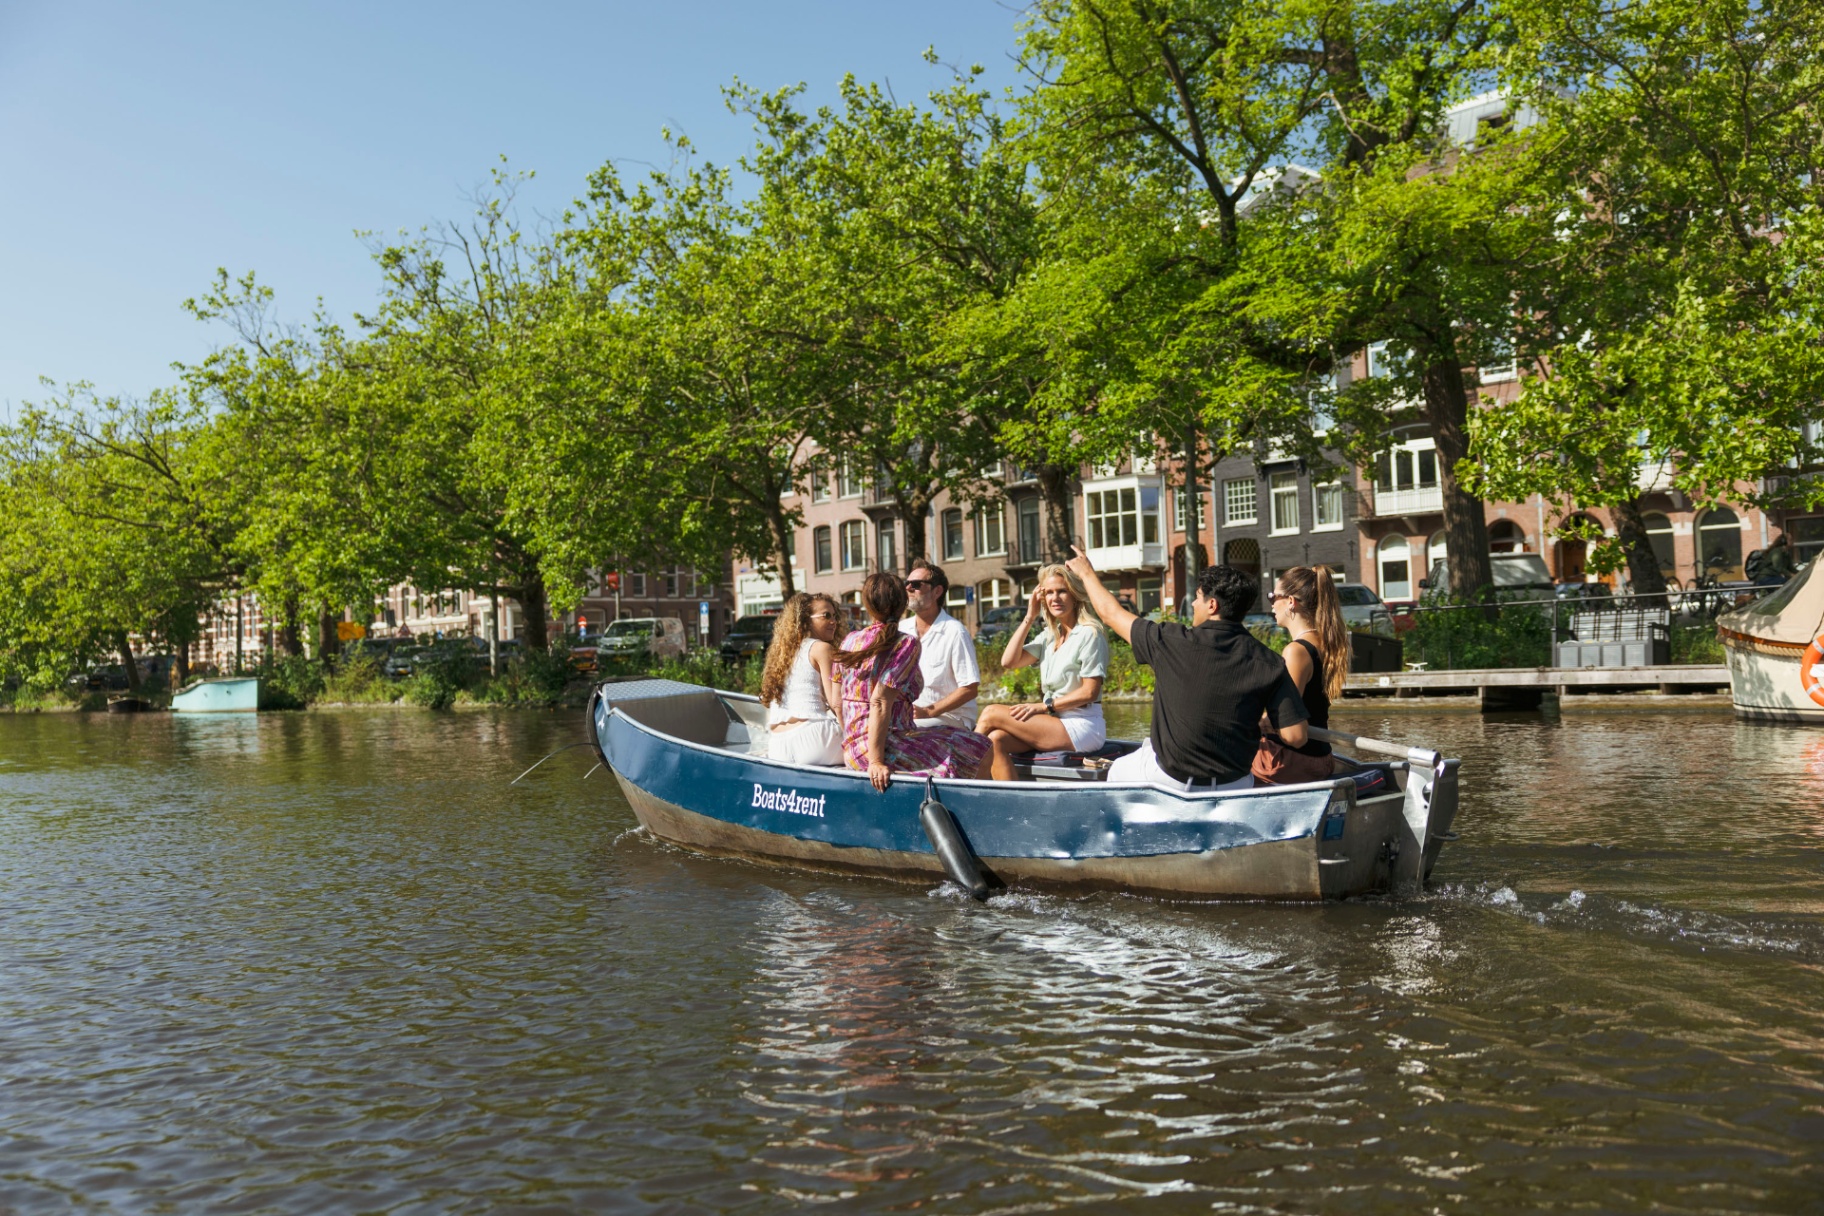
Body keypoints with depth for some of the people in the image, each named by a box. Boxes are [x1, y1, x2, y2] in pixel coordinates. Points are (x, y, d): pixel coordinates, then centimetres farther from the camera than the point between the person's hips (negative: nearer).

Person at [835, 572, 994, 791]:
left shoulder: (849, 641, 8)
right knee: (981, 750, 3)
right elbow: (880, 702, -21)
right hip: (883, 746, -8)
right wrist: (876, 762, -21)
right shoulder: (906, 644, -12)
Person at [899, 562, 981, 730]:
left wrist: (928, 712, -16)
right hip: (907, 715, 6)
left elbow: (970, 689, -11)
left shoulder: (955, 632, -8)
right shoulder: (901, 629, 11)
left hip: (950, 718, -5)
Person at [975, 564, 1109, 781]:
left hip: (1082, 727, -7)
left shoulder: (1089, 634, -7)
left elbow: (1090, 692, -12)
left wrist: (1043, 706, -14)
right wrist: (1030, 618, 6)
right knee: (996, 740, -19)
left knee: (991, 714, -14)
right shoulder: (1049, 636, 17)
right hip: (1055, 723, 7)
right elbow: (1008, 661, 6)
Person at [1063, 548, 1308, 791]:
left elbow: (1110, 613, 0)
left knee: (1117, 771, 28)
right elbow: (1295, 736, -13)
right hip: (1234, 786, 2)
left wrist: (1087, 573, 18)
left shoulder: (1172, 643, -15)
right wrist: (1256, 727, 8)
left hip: (1170, 779, -2)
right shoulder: (1269, 664, -11)